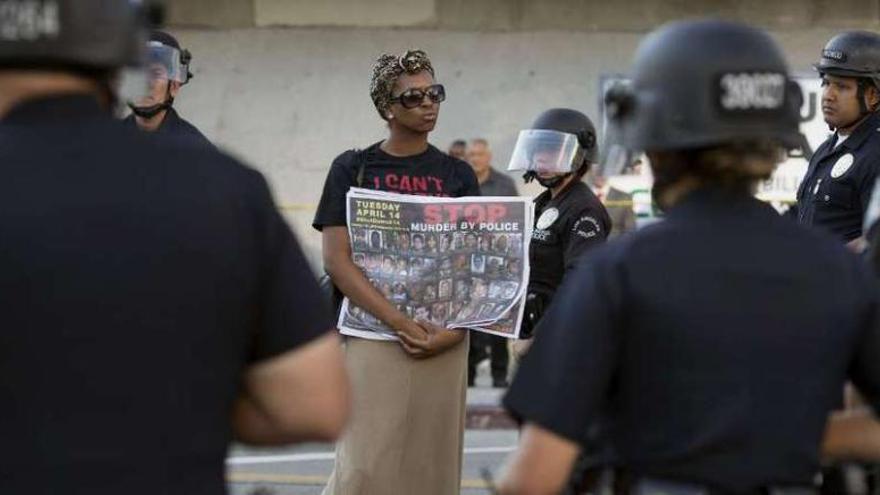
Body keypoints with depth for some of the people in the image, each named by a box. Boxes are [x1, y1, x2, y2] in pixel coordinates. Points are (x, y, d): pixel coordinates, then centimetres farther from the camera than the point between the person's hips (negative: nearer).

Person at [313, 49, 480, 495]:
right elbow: (336, 260, -5)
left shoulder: (458, 175, 12)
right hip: (374, 337, -3)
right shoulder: (353, 169, 4)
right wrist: (400, 322, -14)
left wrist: (454, 331, -8)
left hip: (445, 341, 3)